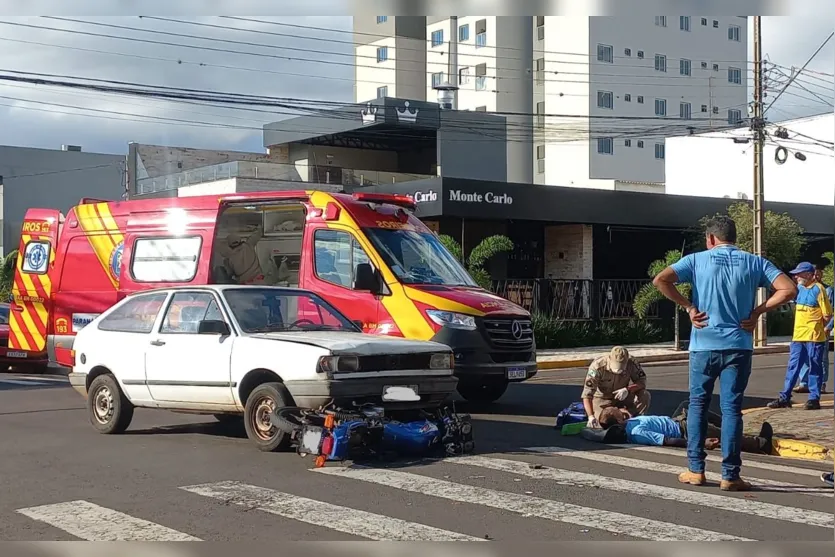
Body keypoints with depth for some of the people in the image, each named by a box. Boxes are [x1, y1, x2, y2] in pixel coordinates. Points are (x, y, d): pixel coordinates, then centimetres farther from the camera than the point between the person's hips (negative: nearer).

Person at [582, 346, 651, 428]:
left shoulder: (631, 363, -21)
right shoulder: (597, 366, -29)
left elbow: (642, 381, -13)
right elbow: (587, 394, -32)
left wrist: (628, 389, -34)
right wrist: (591, 416, -45)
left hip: (622, 396, 3)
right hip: (602, 399, -3)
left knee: (645, 395, -21)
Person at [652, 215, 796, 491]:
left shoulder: (697, 260, 1)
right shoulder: (754, 262, 5)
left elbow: (660, 280, -11)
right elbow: (789, 290, -4)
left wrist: (689, 307, -4)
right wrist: (757, 312, -1)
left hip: (704, 345, -1)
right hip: (739, 346, 1)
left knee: (698, 405, 12)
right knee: (731, 408, 3)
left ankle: (696, 469, 12)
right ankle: (730, 476, 2)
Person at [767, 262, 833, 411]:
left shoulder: (818, 289, -10)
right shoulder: (799, 288, 10)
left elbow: (827, 315, -8)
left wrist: (815, 326, 2)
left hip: (814, 337, -7)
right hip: (798, 337, 7)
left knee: (815, 369, 3)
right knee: (793, 367, 7)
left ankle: (814, 399, 10)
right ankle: (785, 398, 10)